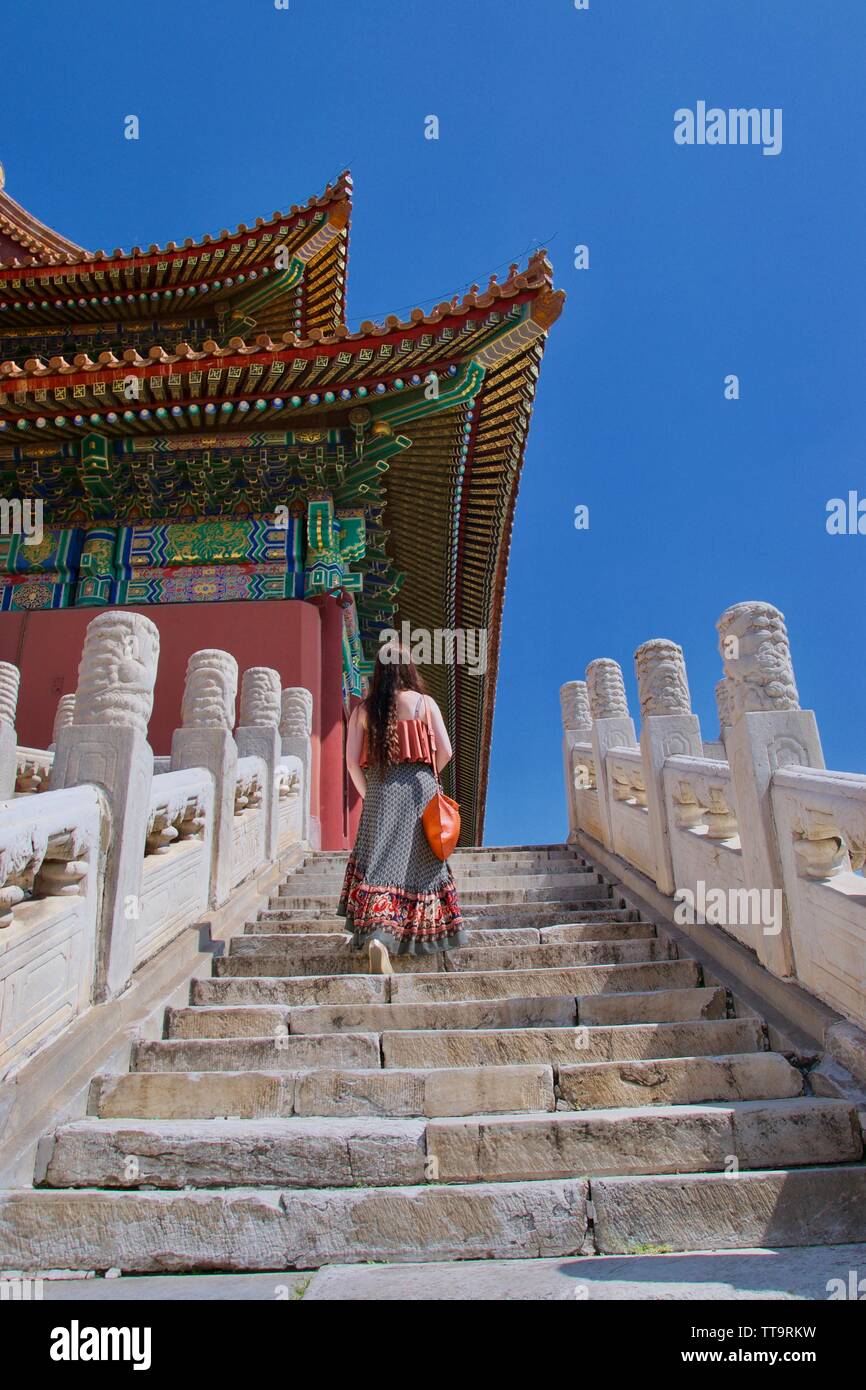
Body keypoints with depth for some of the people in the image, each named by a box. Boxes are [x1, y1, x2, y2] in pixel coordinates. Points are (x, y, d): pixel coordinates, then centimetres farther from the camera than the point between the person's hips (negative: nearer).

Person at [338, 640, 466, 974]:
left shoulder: (364, 709, 4)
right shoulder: (425, 703, 2)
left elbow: (352, 761, 1)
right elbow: (445, 751, -2)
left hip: (379, 792, 0)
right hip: (419, 790, 0)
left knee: (378, 863, 3)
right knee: (420, 863, 12)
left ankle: (374, 936, -10)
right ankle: (427, 932, 25)